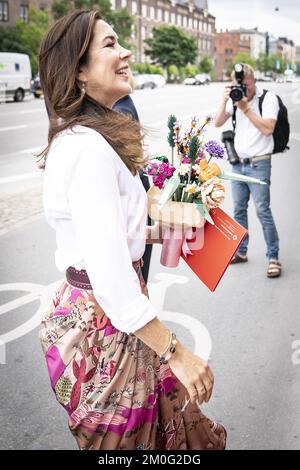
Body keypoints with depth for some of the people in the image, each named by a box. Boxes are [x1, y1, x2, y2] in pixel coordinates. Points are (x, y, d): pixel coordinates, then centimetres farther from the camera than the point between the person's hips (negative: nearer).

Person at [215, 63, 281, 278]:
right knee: (239, 209, 11)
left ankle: (273, 257, 0)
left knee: (263, 210, -7)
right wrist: (225, 101, -9)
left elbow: (268, 128, -18)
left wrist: (245, 108, -19)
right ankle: (241, 251, 24)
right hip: (238, 163, 6)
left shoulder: (268, 98, -7)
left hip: (259, 164, -5)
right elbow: (218, 123, 5)